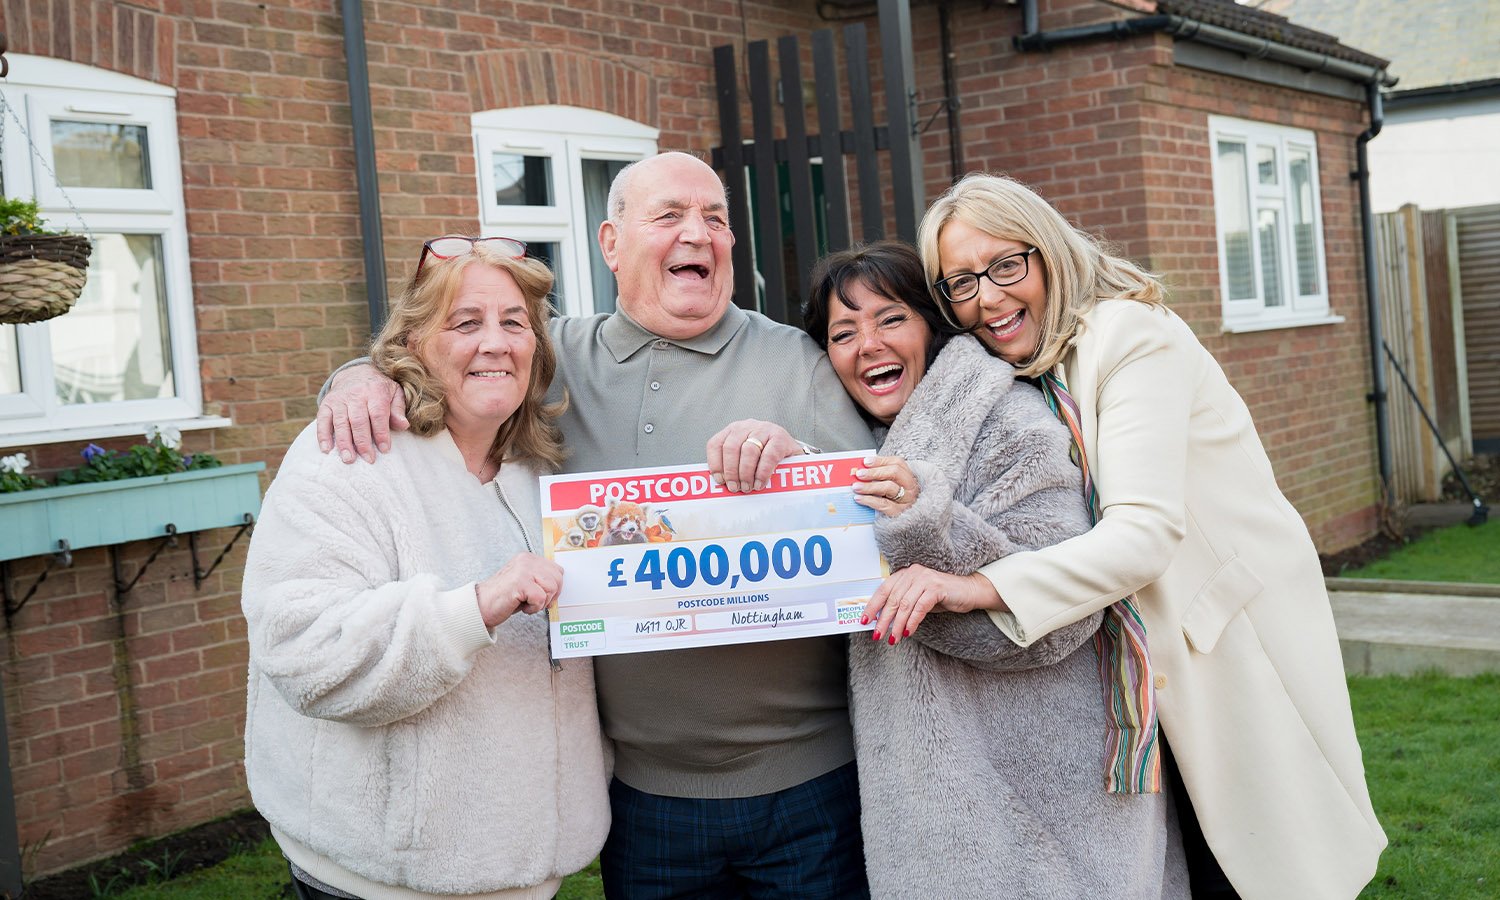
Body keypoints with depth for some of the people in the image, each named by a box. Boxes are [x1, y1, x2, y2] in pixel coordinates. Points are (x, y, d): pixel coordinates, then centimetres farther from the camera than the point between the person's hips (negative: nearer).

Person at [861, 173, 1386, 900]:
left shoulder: (1128, 335, -19)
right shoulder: (1007, 377, 4)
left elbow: (1147, 530, -30)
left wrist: (980, 587, -41)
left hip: (1239, 651, -6)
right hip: (1148, 669, 6)